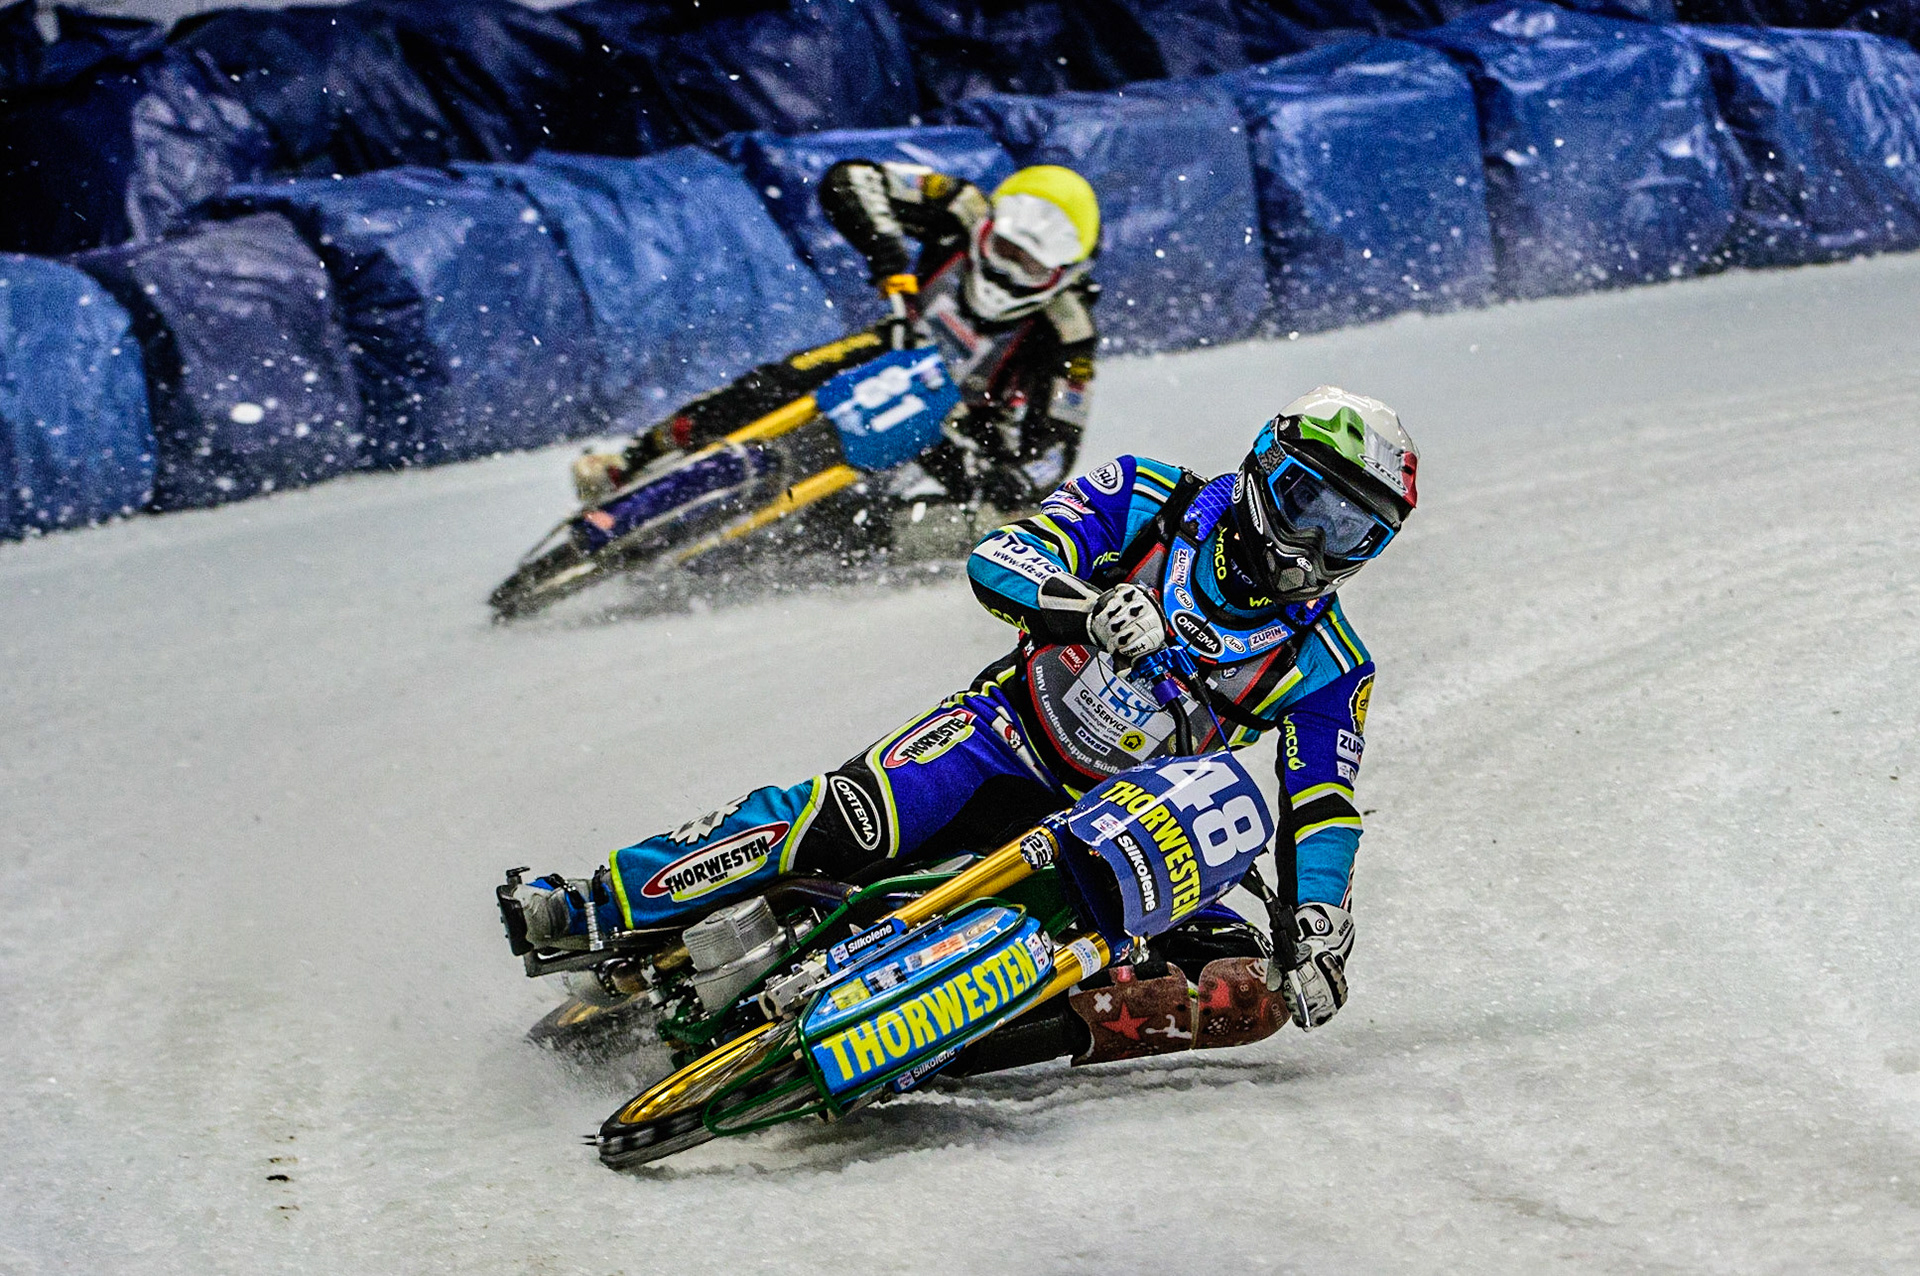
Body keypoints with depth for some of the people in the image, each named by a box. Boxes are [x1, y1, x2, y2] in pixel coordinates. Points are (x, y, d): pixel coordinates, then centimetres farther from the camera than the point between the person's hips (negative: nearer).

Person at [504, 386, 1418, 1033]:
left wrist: (1319, 935, -18)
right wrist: (1088, 610, -35)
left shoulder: (1327, 669, 1)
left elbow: (1321, 811, -1)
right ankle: (591, 913, -23)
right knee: (850, 821, -30)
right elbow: (997, 561, -13)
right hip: (1005, 738, -2)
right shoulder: (1149, 501, -4)